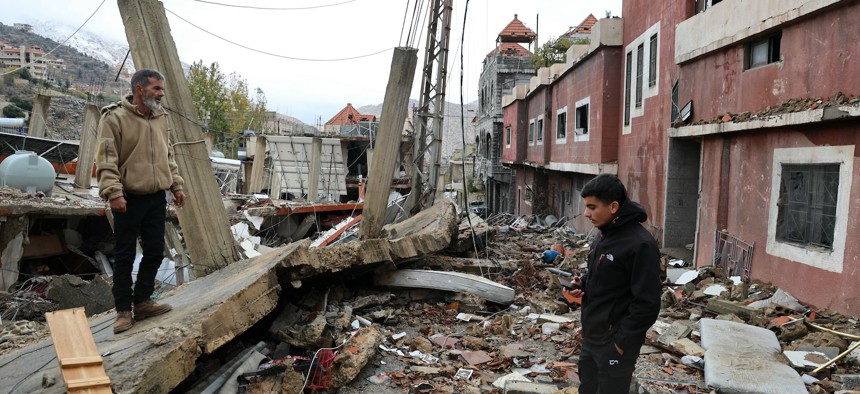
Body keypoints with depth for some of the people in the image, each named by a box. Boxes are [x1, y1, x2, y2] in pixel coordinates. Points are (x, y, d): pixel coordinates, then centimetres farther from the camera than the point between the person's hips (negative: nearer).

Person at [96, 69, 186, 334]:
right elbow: (106, 160, -15)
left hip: (157, 198, 6)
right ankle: (124, 310, 13)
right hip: (129, 200, -6)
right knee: (124, 256, 2)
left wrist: (176, 185, 15)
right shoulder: (115, 118, -10)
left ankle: (142, 302, 25)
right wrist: (114, 192, -22)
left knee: (155, 252, 10)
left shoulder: (161, 118, 11)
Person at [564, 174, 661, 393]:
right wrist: (582, 284, 0)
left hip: (615, 343, -8)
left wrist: (621, 341, -18)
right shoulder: (603, 235, 6)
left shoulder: (641, 244, -22)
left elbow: (647, 304, -22)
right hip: (591, 337, 9)